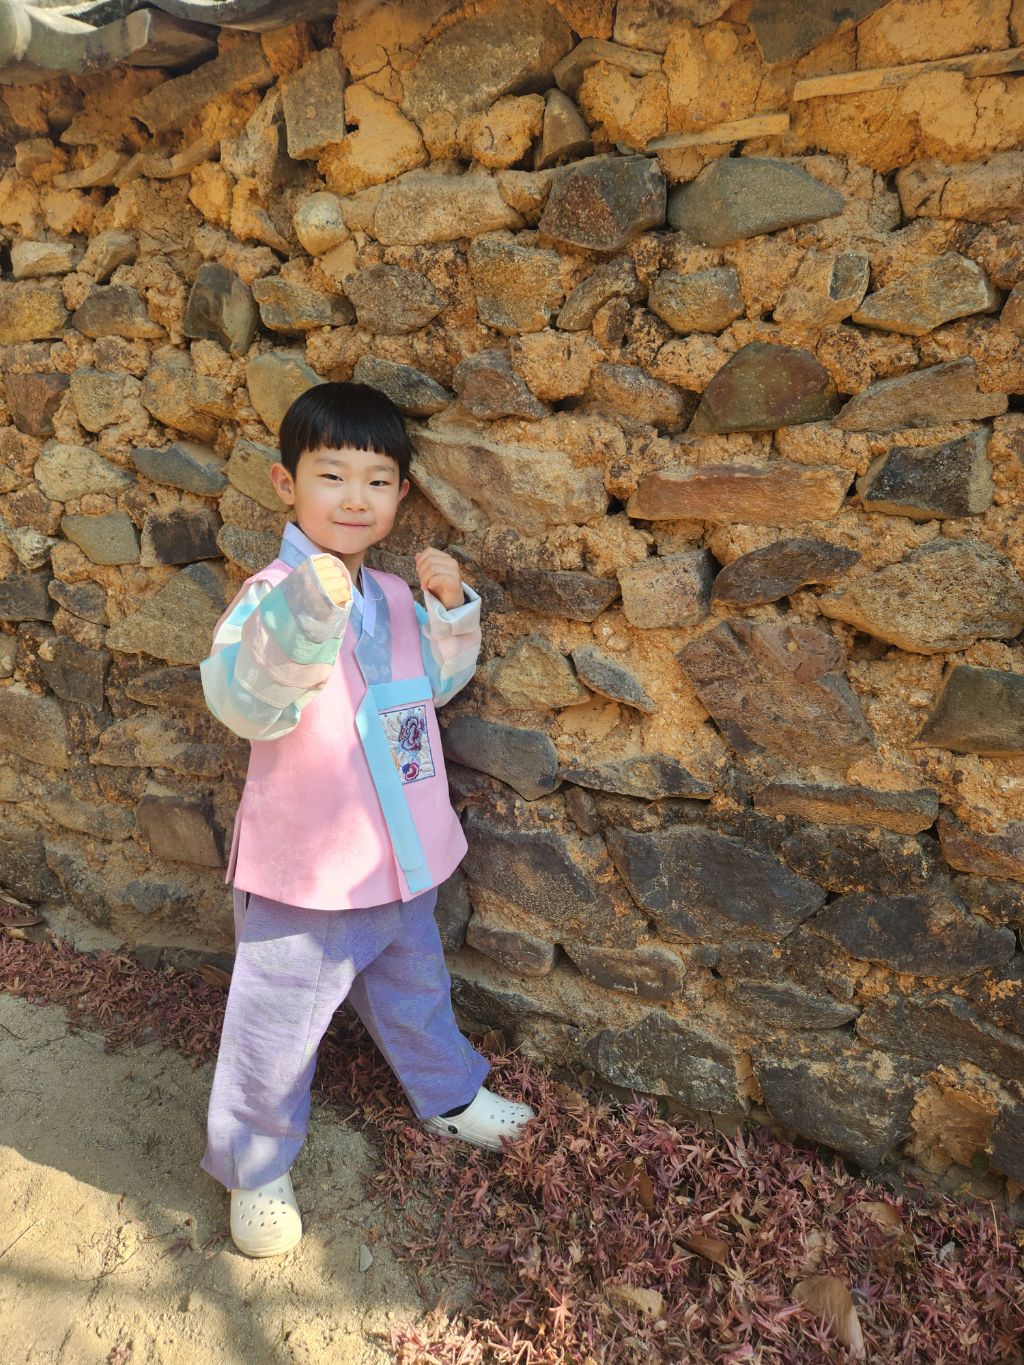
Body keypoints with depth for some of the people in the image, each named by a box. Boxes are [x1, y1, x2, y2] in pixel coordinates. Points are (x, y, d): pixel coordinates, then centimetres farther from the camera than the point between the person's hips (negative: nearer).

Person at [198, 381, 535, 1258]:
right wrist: (308, 610, -49)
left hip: (404, 857, 7)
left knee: (414, 990, 29)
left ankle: (450, 1094, 54)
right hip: (306, 871, -6)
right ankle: (255, 1168, 37)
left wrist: (451, 609, -5)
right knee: (278, 1026, 12)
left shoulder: (396, 596, 2)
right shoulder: (271, 595, -20)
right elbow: (244, 705, -34)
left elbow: (439, 683, 13)